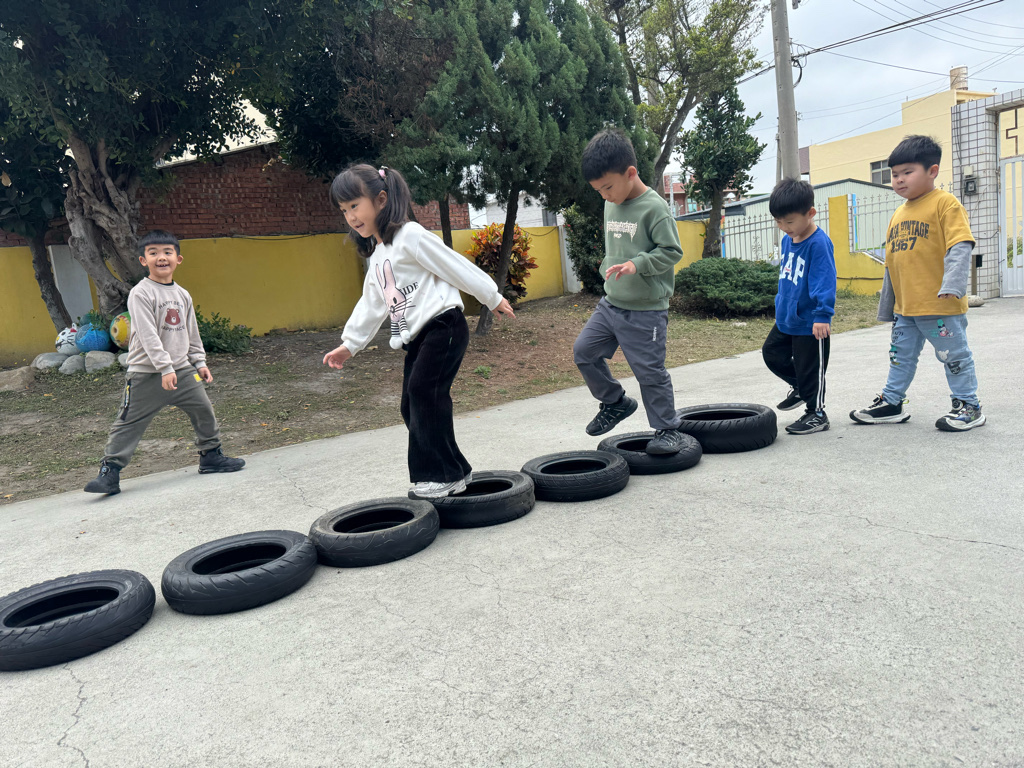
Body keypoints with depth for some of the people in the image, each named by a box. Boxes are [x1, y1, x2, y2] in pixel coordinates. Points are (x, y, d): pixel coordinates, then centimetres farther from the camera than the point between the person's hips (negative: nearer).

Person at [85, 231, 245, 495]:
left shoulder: (183, 295, 10)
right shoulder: (140, 294, -11)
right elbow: (148, 335, -19)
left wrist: (199, 362, 15)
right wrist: (165, 368, -25)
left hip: (183, 370, 6)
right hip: (147, 374, -6)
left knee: (204, 411, 10)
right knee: (129, 423, -3)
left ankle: (211, 456, 27)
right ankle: (110, 472, 4)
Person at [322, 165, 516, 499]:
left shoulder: (410, 236, -8)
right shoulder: (376, 256, 19)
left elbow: (455, 266, -7)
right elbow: (372, 303, 25)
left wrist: (492, 297, -4)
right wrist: (349, 343, 23)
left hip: (443, 324, -9)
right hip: (417, 336, 9)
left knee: (424, 391, -20)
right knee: (412, 405, 5)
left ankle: (443, 474, -12)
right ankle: (454, 471, 13)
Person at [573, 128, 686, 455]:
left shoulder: (654, 208, -14)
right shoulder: (611, 207, 9)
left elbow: (672, 251, -16)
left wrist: (637, 264, -26)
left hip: (645, 311, -7)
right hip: (611, 303, 8)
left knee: (650, 371, -1)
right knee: (584, 350, 5)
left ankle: (667, 429, 17)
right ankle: (616, 402, 24)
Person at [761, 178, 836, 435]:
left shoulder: (818, 243, -21)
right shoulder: (787, 240, 5)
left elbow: (824, 281, -26)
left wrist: (822, 315, -31)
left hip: (810, 323, -9)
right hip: (786, 318, 9)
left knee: (810, 369, 2)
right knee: (771, 353, 19)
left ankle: (816, 414, 18)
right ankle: (801, 388, 38)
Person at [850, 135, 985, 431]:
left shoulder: (945, 203, -7)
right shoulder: (898, 214, 15)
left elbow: (960, 246, -17)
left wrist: (952, 284, -30)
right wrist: (886, 306, 22)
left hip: (940, 306, -7)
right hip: (905, 307, 7)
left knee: (954, 355, 3)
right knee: (901, 355, 14)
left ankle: (968, 406, 15)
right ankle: (892, 402, 25)